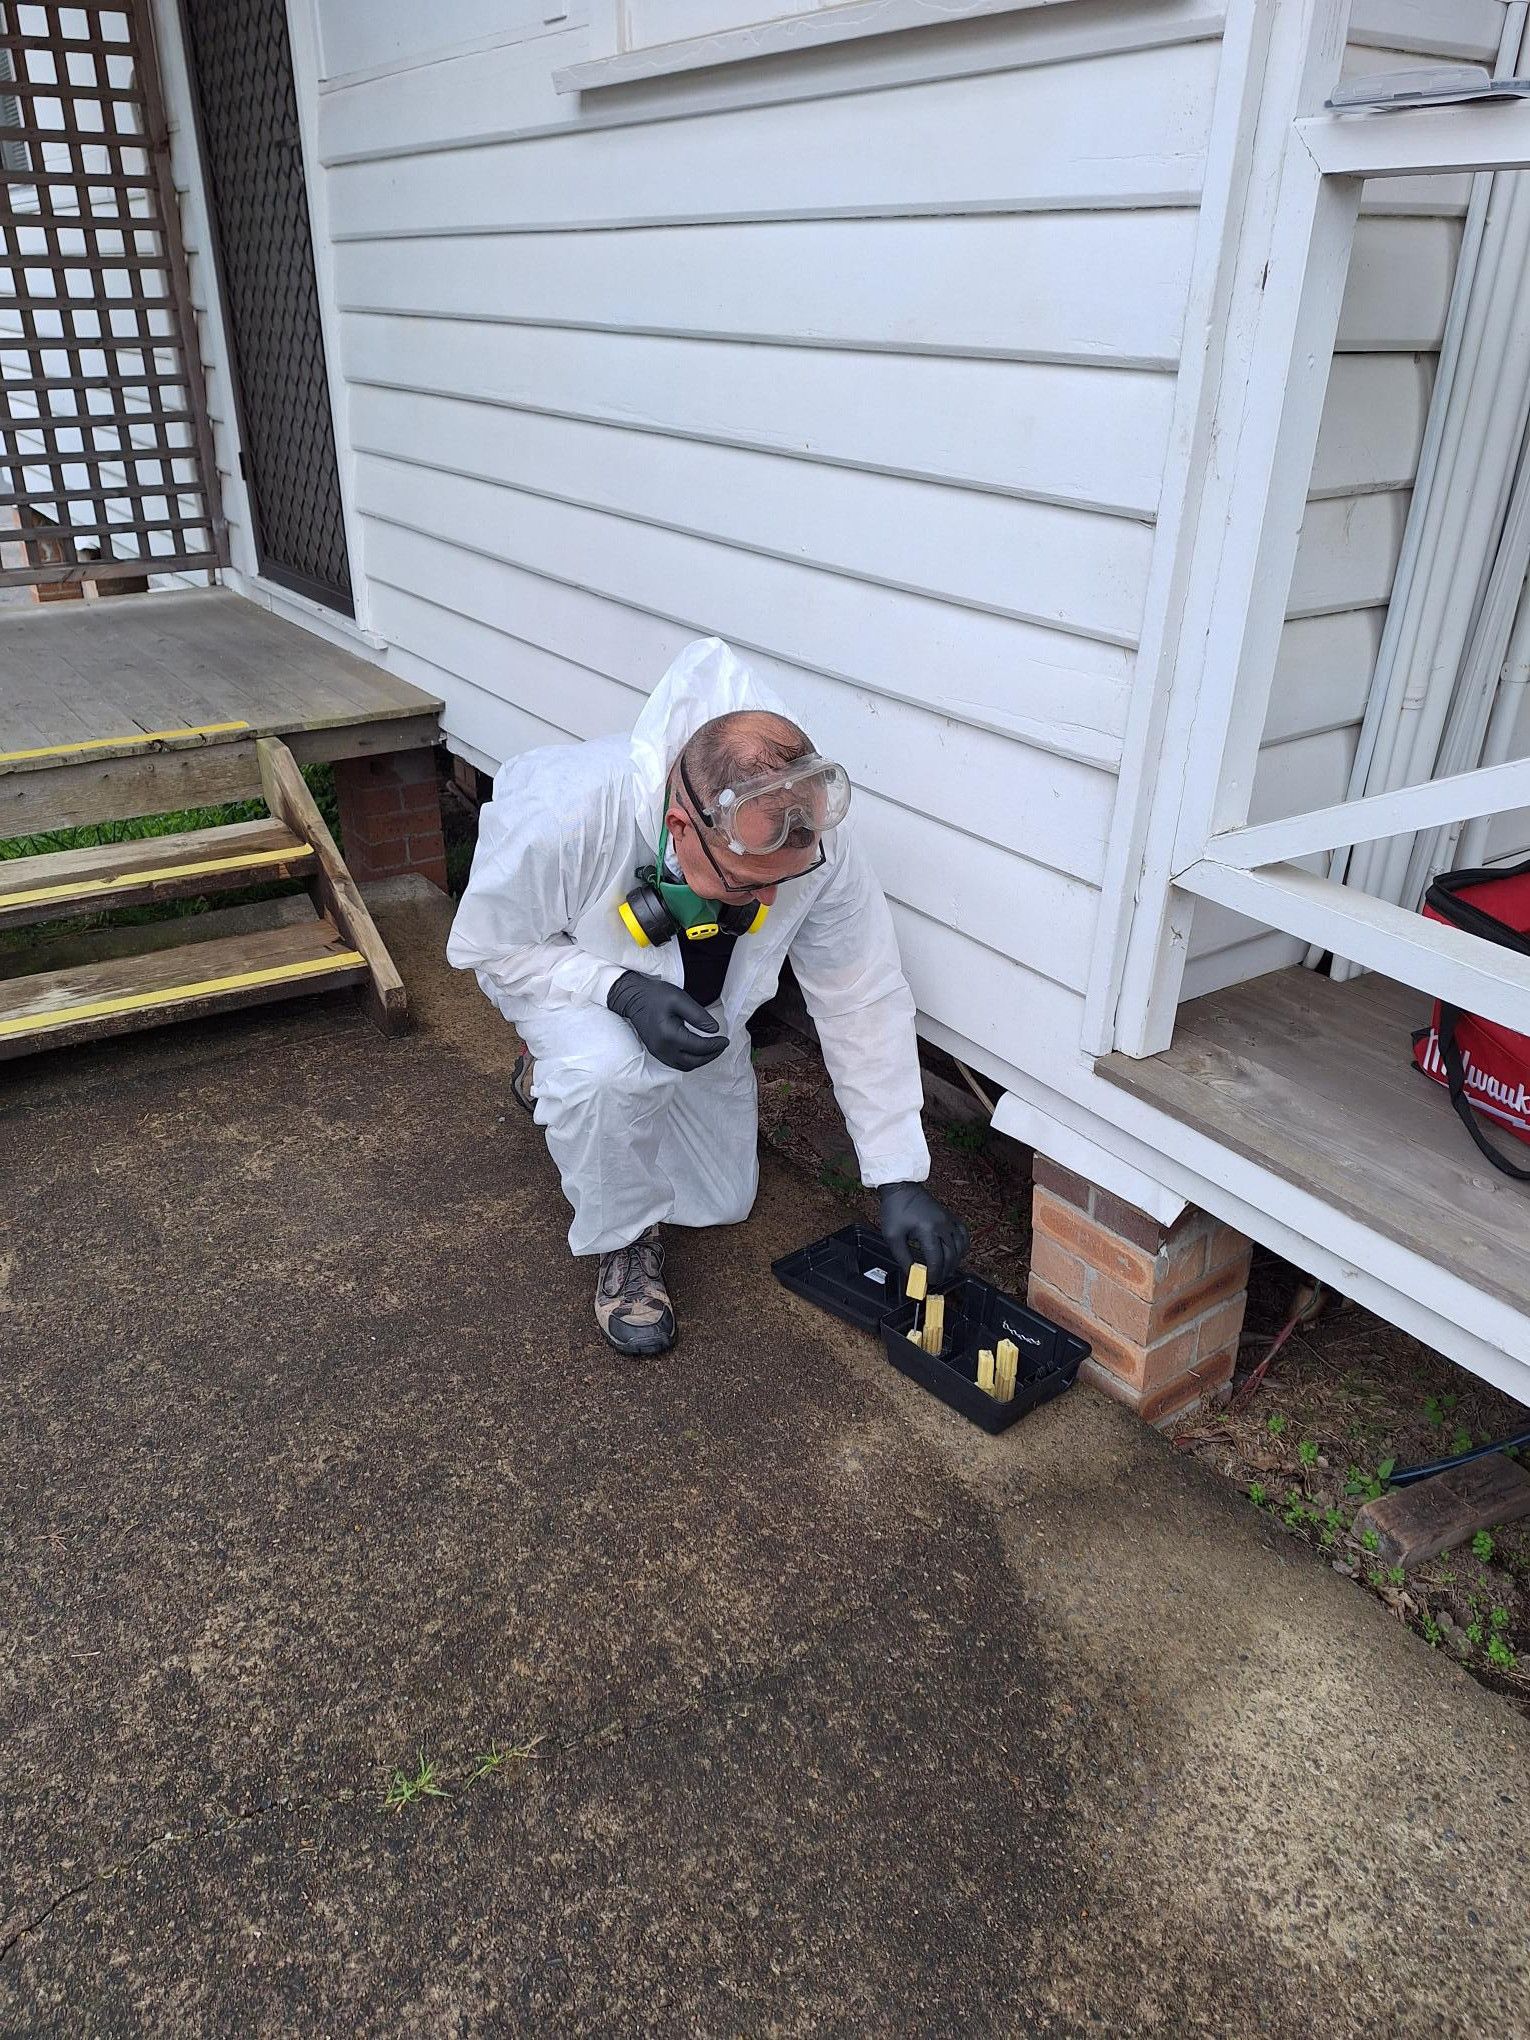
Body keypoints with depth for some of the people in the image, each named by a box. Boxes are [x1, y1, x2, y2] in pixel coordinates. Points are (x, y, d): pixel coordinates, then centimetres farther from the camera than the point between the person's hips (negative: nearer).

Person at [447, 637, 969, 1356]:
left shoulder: (814, 840, -35)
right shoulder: (562, 815, -44)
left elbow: (865, 1002, -23)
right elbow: (485, 946, -25)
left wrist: (901, 1181, -22)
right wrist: (623, 992, -42)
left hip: (693, 1000, 4)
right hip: (554, 970, -3)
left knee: (723, 1201, 13)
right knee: (611, 1068, -40)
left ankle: (555, 1072, 32)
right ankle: (625, 1244, -8)